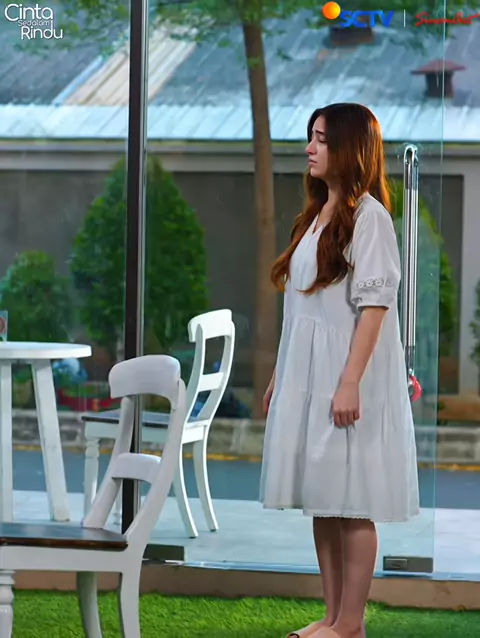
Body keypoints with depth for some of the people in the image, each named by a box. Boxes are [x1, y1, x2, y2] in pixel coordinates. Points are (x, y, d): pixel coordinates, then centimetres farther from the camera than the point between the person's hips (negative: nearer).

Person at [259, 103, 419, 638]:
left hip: (345, 375, -9)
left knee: (351, 502, -4)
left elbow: (374, 305, -16)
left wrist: (350, 383, -22)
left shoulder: (368, 215, -10)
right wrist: (280, 376, 15)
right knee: (321, 499, 9)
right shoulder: (316, 214, 15)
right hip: (306, 374, 9)